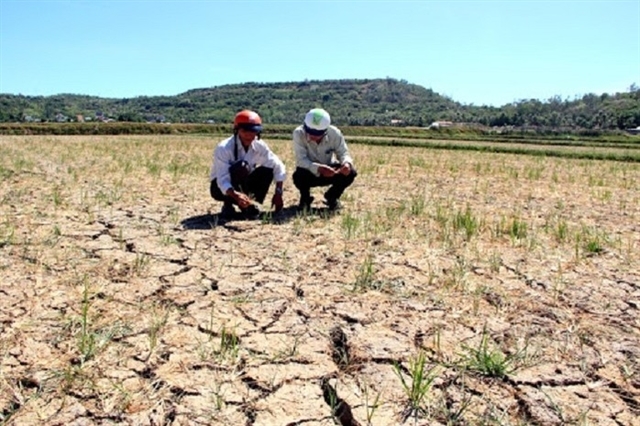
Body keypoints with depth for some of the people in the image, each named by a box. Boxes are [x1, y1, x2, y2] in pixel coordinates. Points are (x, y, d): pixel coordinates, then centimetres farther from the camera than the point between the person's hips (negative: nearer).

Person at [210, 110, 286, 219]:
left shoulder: (259, 145, -13)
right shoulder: (224, 148, -27)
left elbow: (278, 166, -8)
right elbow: (222, 180, -36)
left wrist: (278, 193, -18)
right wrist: (236, 195, -55)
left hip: (242, 185, 5)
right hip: (222, 188, -5)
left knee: (267, 170, -19)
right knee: (241, 166, -33)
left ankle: (249, 204, -8)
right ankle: (229, 205, -20)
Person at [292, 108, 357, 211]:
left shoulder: (335, 133, -21)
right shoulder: (299, 133, -27)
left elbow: (343, 153, -14)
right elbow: (301, 160, -31)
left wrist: (347, 163, -39)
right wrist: (319, 168, -48)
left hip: (330, 172, 2)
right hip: (310, 173, -1)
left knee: (350, 172, -25)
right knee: (299, 175, -35)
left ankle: (332, 197, 6)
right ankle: (305, 198, 2)